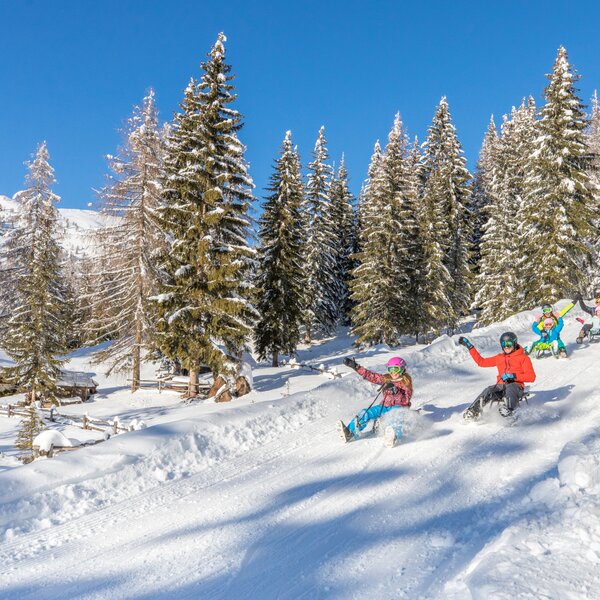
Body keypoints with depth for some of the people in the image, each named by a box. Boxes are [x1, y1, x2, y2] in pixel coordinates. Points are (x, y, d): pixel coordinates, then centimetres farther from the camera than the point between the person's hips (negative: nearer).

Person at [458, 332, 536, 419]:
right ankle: (472, 412, -40)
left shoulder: (523, 358, 10)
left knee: (509, 388, -39)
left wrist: (514, 376, -14)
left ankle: (508, 409, -66)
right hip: (501, 386, 4)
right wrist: (470, 347, 23)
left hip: (515, 385, -4)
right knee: (488, 391, -28)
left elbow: (531, 377, 0)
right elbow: (481, 361, 26)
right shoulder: (499, 358, 25)